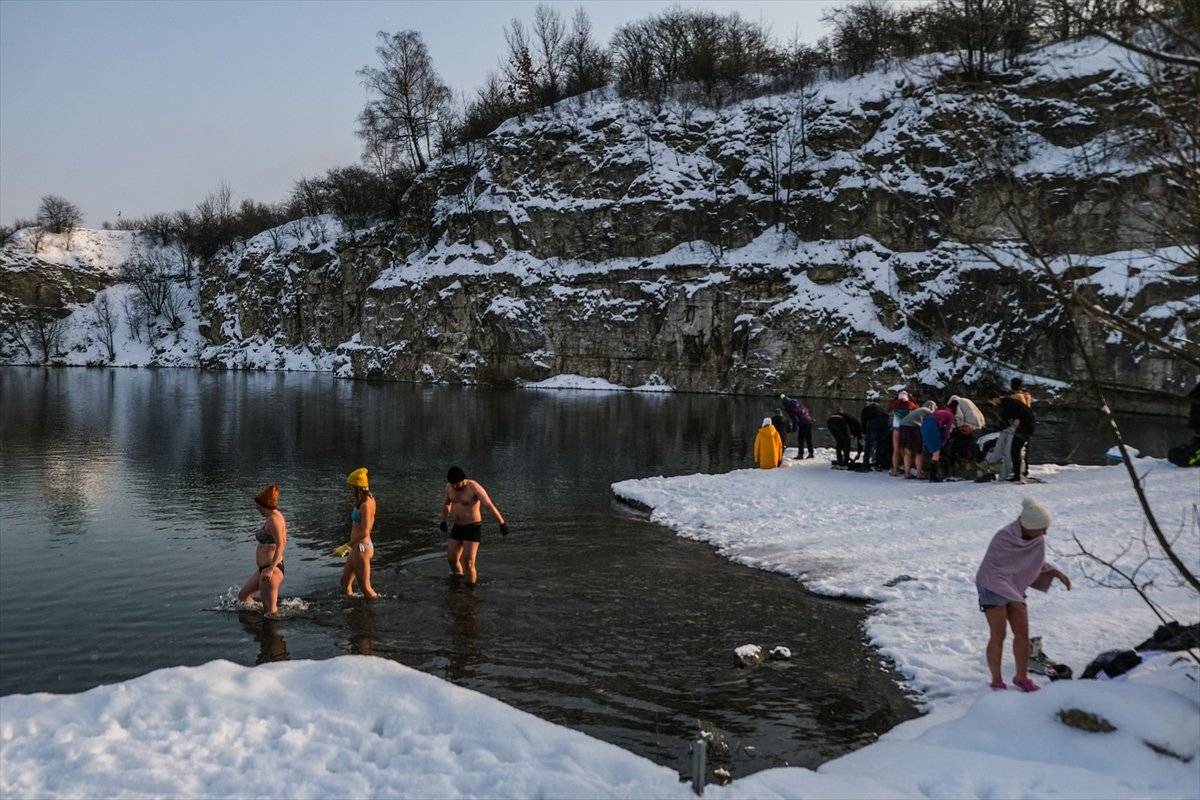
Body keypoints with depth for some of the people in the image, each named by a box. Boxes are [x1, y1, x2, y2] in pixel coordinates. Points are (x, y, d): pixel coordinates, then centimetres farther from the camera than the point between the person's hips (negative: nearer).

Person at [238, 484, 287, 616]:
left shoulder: (274, 519, -19)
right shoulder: (275, 516, 11)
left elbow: (280, 545, -27)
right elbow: (282, 542, 18)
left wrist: (271, 569, -30)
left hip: (272, 569, -11)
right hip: (264, 568, 11)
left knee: (270, 610, -1)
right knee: (243, 595, 24)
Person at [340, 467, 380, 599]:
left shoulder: (365, 505, -20)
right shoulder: (369, 500, 9)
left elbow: (364, 532, -25)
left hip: (361, 548, -10)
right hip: (358, 547, 10)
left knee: (366, 589, -2)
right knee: (345, 583, 18)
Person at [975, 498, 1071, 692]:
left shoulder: (1037, 538, -13)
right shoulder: (1004, 538, -31)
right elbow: (990, 573, -27)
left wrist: (1056, 572, -8)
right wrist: (1015, 598, -32)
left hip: (1015, 587, 6)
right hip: (993, 588, -6)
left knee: (1022, 632, 4)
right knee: (998, 635, -4)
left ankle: (1021, 677, 19)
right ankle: (996, 681, 9)